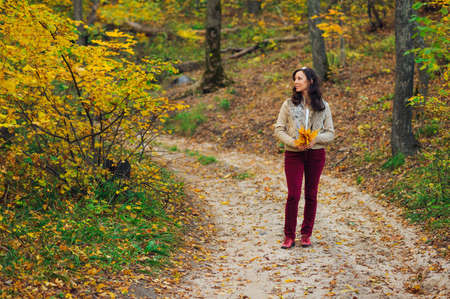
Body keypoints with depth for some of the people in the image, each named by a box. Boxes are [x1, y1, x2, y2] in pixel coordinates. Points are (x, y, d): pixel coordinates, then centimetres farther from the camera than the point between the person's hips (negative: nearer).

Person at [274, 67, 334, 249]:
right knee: (293, 195, -6)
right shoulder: (289, 104, 2)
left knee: (311, 195, 6)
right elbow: (279, 129, 0)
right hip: (293, 154, -1)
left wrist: (316, 138, -15)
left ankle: (306, 234, 18)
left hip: (316, 154, 1)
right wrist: (293, 142, -16)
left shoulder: (323, 106, 4)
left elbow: (330, 133, 5)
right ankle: (289, 236, 3)